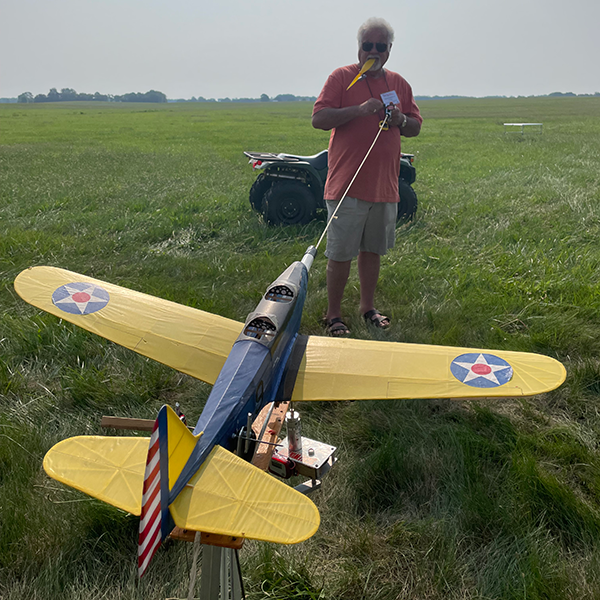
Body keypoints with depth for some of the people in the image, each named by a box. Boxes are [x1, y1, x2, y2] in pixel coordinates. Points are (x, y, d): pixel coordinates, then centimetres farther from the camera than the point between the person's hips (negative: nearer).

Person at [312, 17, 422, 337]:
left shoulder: (399, 83, 14)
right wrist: (359, 110, -20)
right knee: (340, 254, -2)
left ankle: (368, 306, 28)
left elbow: (416, 127, 18)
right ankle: (333, 314, 11)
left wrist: (400, 120, -5)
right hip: (347, 184, -5)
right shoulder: (341, 77, 0)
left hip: (384, 185, 5)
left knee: (372, 250, 13)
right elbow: (318, 119, -9)